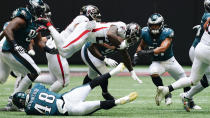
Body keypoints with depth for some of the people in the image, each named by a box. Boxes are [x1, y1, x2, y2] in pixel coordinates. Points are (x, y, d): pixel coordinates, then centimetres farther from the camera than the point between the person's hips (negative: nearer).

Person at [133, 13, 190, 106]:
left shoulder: (167, 33, -25)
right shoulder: (146, 33, -13)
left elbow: (163, 48, -39)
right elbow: (141, 46, 6)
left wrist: (148, 52, -47)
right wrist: (137, 54, -12)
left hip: (170, 61, -1)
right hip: (157, 62, 1)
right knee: (153, 73, -33)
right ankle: (166, 94, -11)